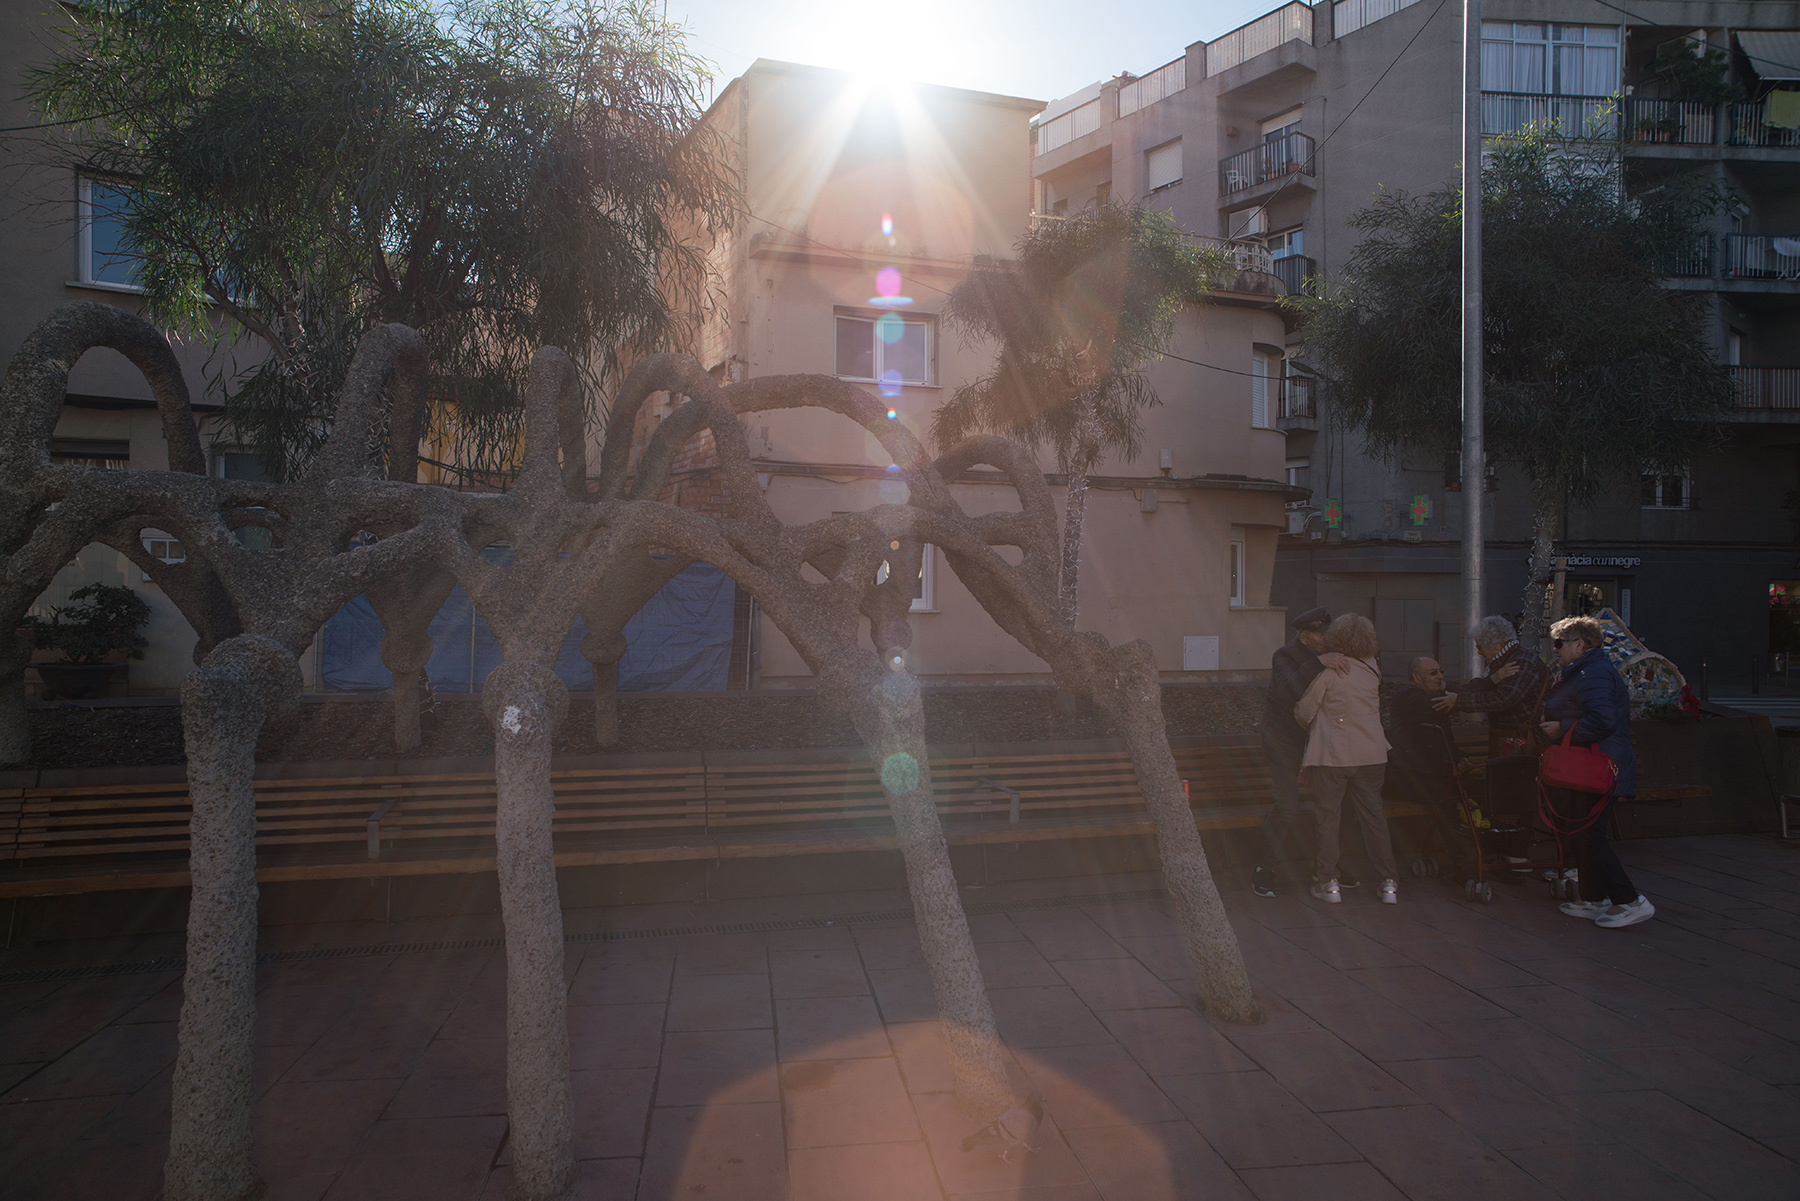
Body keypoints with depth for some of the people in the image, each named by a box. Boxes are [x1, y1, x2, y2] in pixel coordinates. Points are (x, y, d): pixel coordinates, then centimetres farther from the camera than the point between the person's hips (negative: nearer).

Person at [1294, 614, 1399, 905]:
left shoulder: (1328, 670, -11)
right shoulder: (1372, 669, 4)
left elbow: (1304, 711, -7)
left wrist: (1312, 727, 15)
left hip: (1331, 755, -4)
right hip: (1371, 754, 4)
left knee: (1326, 816, 5)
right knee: (1373, 815, 11)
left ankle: (1328, 881, 7)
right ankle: (1388, 883, 14)